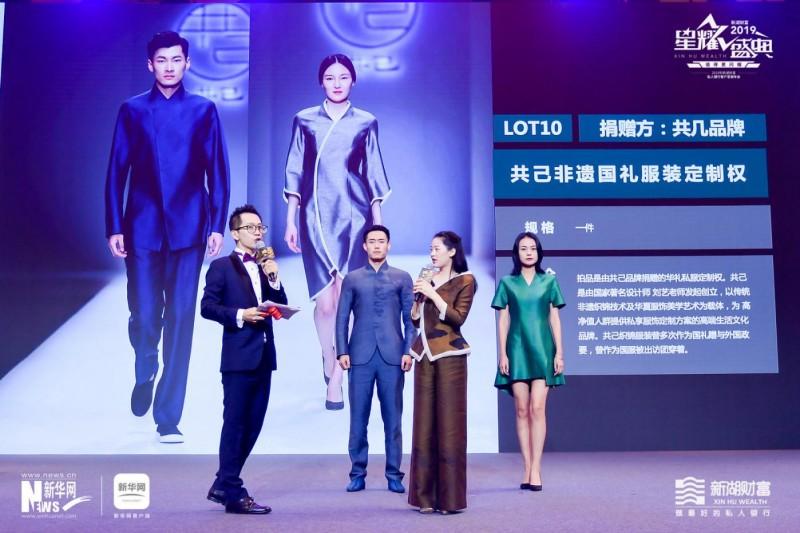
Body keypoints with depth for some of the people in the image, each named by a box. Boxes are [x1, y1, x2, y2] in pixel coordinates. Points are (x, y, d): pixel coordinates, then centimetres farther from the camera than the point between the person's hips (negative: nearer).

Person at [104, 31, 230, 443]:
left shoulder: (203, 110, 7)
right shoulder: (132, 110, 9)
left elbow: (218, 171, 5)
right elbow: (116, 172, 6)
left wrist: (218, 225, -3)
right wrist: (114, 227, -1)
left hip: (188, 228, 0)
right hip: (142, 228, 1)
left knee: (180, 318, -1)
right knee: (143, 315, -1)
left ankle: (169, 417, 8)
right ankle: (145, 375, 33)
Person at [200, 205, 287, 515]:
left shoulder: (265, 267, 17)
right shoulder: (221, 266, -2)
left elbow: (281, 307, 12)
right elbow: (207, 307, -10)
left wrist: (273, 279, -1)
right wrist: (240, 315, -20)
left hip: (264, 356, 7)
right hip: (239, 357, -7)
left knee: (253, 425, 11)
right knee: (235, 425, -2)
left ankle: (223, 484, 23)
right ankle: (233, 493, 4)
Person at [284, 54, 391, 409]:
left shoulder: (366, 123, 8)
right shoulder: (305, 120, 8)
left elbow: (373, 175, 10)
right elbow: (294, 172, 8)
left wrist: (378, 224, 7)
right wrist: (290, 220, 4)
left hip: (353, 216, 0)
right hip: (315, 216, 0)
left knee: (342, 300, -5)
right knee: (325, 301, -3)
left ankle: (335, 379, 6)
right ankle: (328, 358, 26)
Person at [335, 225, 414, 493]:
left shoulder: (402, 278, 10)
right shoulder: (352, 278, 11)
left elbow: (410, 318, 6)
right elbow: (342, 318, 8)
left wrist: (408, 351, -4)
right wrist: (342, 351, -2)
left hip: (392, 356, 0)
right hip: (360, 356, 1)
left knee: (393, 418, 3)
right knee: (358, 418, 3)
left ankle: (394, 475, 10)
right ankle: (358, 473, 12)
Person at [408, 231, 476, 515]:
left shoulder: (465, 281, 1)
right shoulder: (429, 280, 15)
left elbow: (458, 317, -10)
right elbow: (416, 319, 15)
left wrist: (433, 294, -13)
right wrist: (418, 295, 1)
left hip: (449, 355, -5)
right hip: (425, 355, 5)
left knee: (449, 423, -4)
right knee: (424, 423, 3)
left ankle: (450, 497, 2)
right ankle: (426, 495, 9)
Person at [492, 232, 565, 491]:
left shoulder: (549, 281, 8)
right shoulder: (507, 283, 7)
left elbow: (555, 319, 7)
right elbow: (503, 320, 7)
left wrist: (559, 352, 1)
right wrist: (503, 353, 0)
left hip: (542, 348, -1)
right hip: (517, 349, 1)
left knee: (537, 409, -8)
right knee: (522, 410, 0)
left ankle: (535, 469, -5)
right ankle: (528, 469, 5)